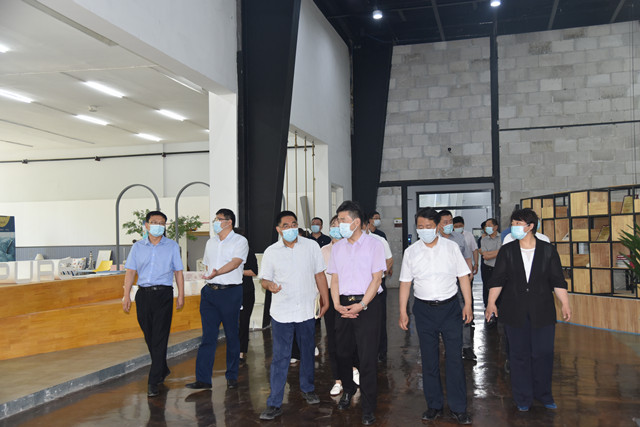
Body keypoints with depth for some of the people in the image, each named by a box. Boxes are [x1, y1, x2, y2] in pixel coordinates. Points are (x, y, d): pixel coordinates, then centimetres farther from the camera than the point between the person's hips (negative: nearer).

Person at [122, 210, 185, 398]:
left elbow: (178, 272, 7)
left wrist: (181, 296, 3)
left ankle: (154, 382, -5)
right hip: (143, 294, 3)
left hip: (163, 294, -3)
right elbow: (130, 271, 9)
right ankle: (163, 370, 31)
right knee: (149, 337, 11)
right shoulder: (138, 247, 10)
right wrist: (126, 295, 2)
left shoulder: (172, 246, 6)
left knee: (159, 338, -7)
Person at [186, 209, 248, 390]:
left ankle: (232, 376, 17)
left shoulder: (240, 241, -3)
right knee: (208, 336, 2)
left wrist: (217, 272, -32)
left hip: (230, 292, -5)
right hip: (210, 292, 5)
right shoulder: (211, 242, 16)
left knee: (232, 335, 5)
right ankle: (203, 379, 3)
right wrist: (209, 279, 13)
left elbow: (235, 262, -18)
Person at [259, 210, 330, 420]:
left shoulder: (311, 246, 0)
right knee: (280, 358, 0)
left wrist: (325, 301, 5)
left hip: (306, 311, 1)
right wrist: (270, 284, -19)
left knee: (307, 352, 15)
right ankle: (274, 403, 7)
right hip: (281, 312, -1)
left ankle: (308, 389, 37)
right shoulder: (271, 252, -1)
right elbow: (264, 279, 4)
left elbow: (319, 275, 5)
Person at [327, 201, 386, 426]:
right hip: (343, 306, 4)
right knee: (343, 352, 11)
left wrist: (361, 305, -15)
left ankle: (368, 407, 8)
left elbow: (376, 278, -7)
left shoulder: (374, 245, -3)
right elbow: (334, 279, 10)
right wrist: (337, 304, -5)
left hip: (368, 305, -4)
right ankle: (348, 390, 37)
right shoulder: (337, 247, 11)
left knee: (368, 357, -3)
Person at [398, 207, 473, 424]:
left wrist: (468, 304, -3)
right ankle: (434, 405, 23)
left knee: (454, 358, 1)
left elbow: (463, 276, 2)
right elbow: (405, 282, 5)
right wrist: (403, 312, 2)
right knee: (429, 359, 9)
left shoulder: (451, 247, -1)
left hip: (450, 307, -1)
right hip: (424, 309, 1)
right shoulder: (411, 251, 1)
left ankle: (458, 408, 13)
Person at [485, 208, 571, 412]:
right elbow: (497, 279, 1)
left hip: (542, 312, 0)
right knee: (519, 355, 7)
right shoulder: (507, 250, 3)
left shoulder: (548, 250, 2)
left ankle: (543, 394, 25)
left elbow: (557, 280, 3)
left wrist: (565, 304, -5)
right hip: (515, 313, 1)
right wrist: (491, 303, -8)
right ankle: (523, 397, 21)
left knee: (543, 354, 5)